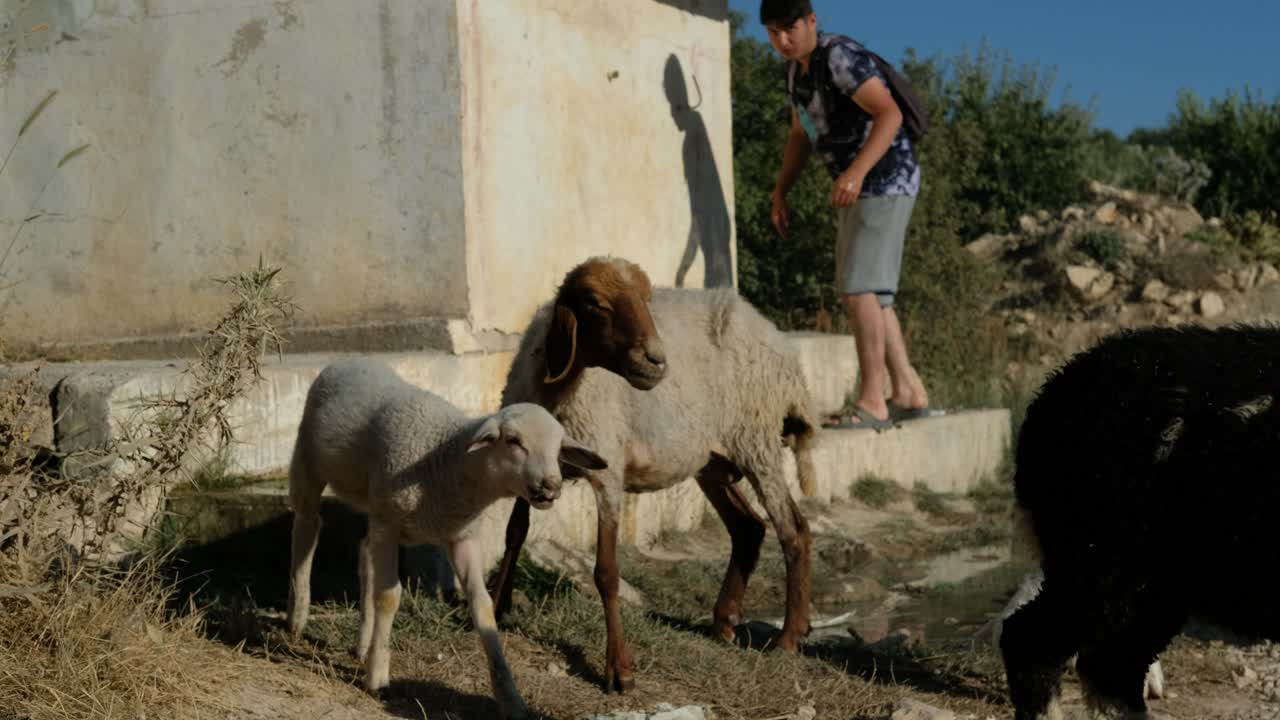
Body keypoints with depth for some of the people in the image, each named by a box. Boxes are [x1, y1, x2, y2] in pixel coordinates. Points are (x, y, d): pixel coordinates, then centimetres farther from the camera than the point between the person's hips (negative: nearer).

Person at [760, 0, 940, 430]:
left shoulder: (839, 57, -18)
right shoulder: (797, 68, 12)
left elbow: (890, 114, -27)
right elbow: (800, 135, 22)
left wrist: (856, 171, -38)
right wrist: (780, 194, 12)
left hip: (887, 181, -10)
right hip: (861, 190, 10)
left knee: (860, 287, -17)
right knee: (867, 295, 11)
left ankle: (871, 401, -17)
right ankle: (909, 393, 18)